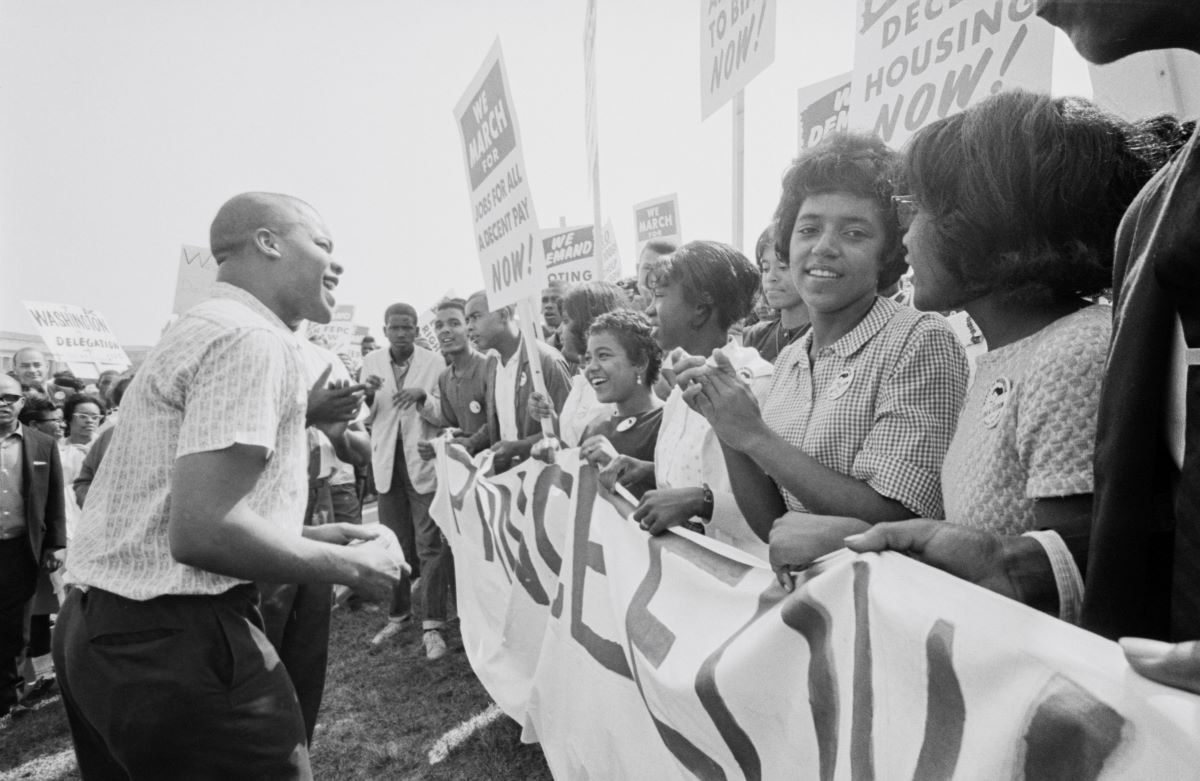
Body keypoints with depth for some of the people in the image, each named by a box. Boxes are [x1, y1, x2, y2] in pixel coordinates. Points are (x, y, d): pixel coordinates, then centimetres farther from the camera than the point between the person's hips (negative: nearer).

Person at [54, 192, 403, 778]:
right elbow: (203, 530, -27)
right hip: (175, 642, -10)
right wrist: (348, 566, -14)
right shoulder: (255, 339, -17)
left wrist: (307, 535, 13)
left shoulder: (200, 328, 15)